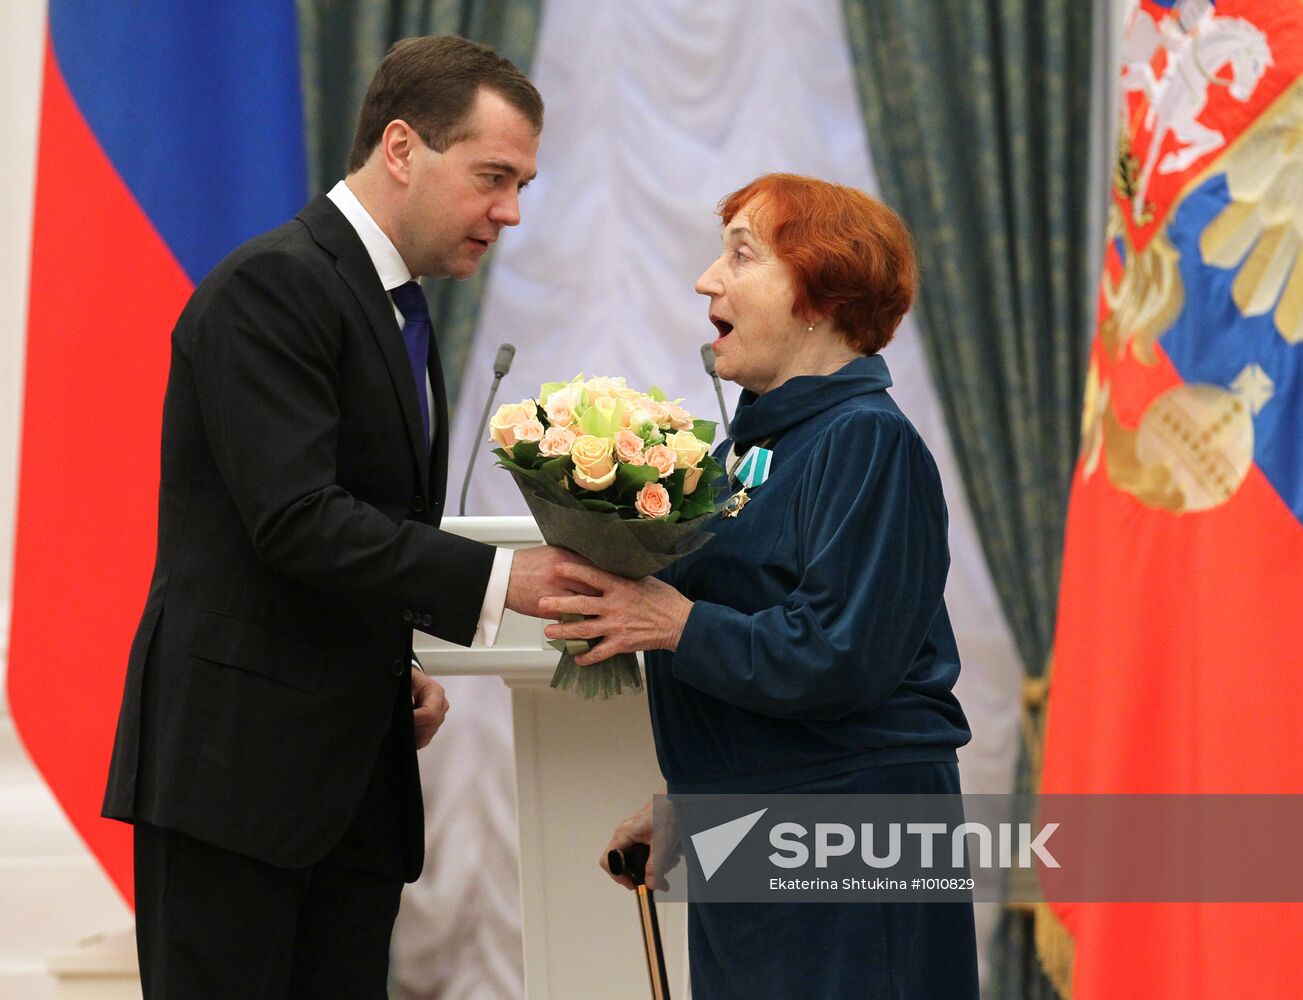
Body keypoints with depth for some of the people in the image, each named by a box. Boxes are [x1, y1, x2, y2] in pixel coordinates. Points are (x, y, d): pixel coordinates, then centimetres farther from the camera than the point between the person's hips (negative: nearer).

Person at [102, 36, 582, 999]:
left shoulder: (400, 311, 18)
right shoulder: (271, 287, -12)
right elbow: (296, 521, -22)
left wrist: (401, 667, 9)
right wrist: (497, 578, -23)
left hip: (357, 771, 9)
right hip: (236, 761, -9)